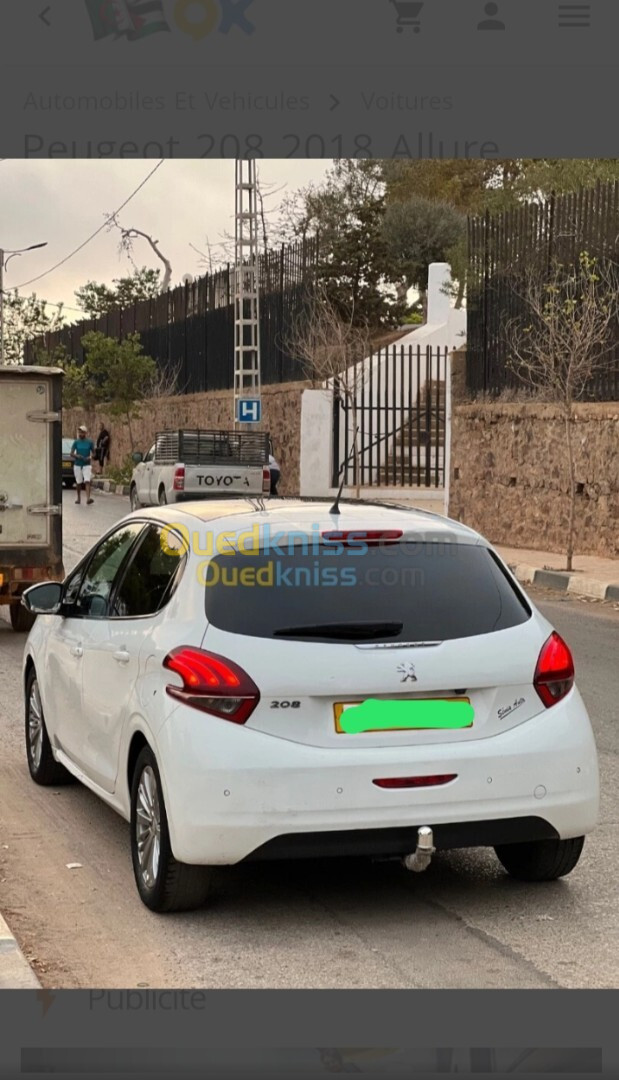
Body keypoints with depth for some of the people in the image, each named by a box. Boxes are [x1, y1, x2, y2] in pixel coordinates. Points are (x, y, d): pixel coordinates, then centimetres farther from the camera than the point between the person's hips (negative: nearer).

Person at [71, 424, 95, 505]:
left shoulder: (90, 442, 1)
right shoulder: (76, 442, 3)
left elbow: (93, 453, 7)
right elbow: (71, 453, 2)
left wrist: (90, 457, -14)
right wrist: (77, 456, -18)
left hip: (87, 465, -2)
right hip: (77, 464, 2)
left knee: (87, 481, -16)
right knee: (78, 482, 7)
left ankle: (88, 499, -25)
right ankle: (78, 498, 22)